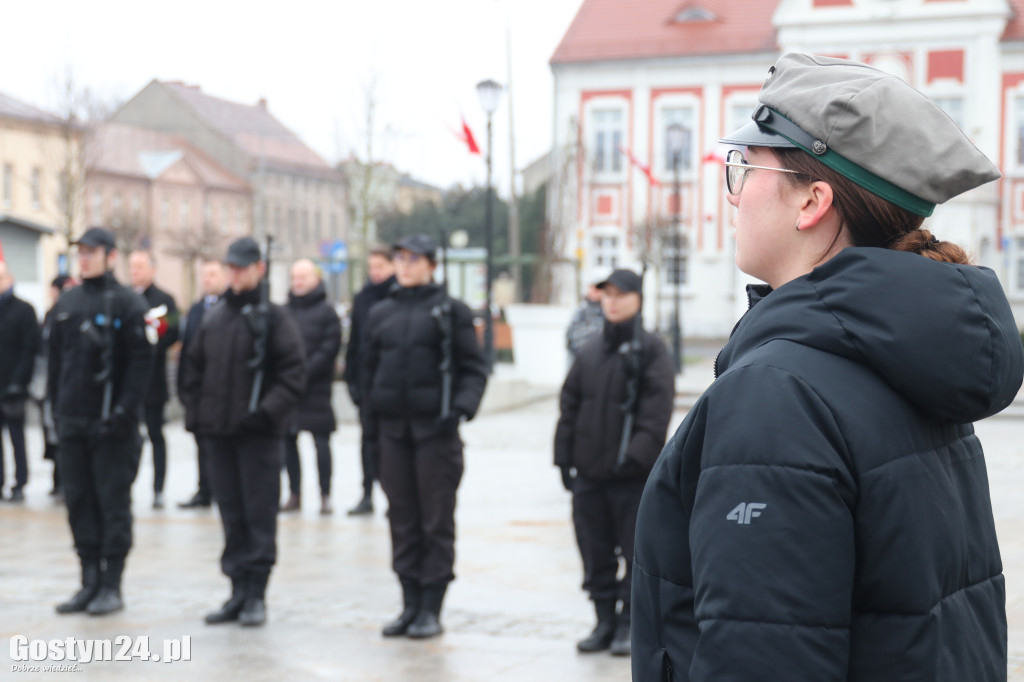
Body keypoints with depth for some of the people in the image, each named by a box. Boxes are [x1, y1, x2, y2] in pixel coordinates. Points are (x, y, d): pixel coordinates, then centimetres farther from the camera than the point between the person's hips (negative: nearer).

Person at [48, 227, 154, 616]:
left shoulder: (128, 304, -5)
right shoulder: (67, 304, 13)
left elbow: (141, 361, -9)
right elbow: (56, 357, 17)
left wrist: (124, 409, -15)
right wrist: (57, 405, 9)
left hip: (112, 425, -6)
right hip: (72, 423, 6)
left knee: (113, 504, 0)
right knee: (79, 503, 9)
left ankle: (112, 586, 6)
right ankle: (90, 581, 17)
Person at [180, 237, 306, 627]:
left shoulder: (274, 318, -3)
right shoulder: (212, 319, 12)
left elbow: (293, 375, -8)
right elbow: (194, 370, 19)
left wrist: (267, 411, -17)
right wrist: (194, 413, 8)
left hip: (259, 434, -5)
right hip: (218, 433, 5)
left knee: (259, 515, -2)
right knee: (232, 516, 9)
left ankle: (256, 595, 4)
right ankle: (238, 591, 16)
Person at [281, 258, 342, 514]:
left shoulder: (326, 312, -1)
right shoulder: (284, 312, 12)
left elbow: (329, 349, -8)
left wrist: (304, 373, -15)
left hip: (315, 388, -5)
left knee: (321, 441, -5)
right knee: (288, 442, 7)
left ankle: (325, 496, 1)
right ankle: (294, 495, 15)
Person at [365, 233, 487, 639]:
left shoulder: (451, 311, 0)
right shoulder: (381, 314, 13)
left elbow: (474, 369, -1)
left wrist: (461, 408, -16)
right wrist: (372, 423, 12)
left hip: (435, 428, -4)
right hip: (393, 429, 4)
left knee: (436, 519, -1)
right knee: (402, 518, 7)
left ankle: (431, 609, 6)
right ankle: (410, 605, 15)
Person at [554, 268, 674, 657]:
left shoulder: (651, 350, -3)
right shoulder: (588, 353, 12)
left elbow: (658, 409, -10)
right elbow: (569, 405, 14)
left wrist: (638, 454, -18)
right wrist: (565, 457, 8)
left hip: (634, 475, -5)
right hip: (589, 473, 5)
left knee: (636, 552, 1)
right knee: (595, 552, 9)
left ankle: (629, 625, 11)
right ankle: (605, 621, 19)